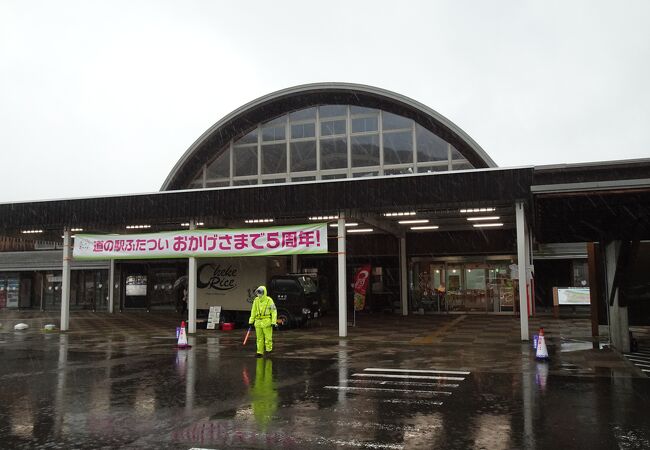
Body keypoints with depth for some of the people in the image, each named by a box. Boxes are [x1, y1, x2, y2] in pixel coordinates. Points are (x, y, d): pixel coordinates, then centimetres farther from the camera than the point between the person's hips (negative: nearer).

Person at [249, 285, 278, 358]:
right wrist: (251, 321, 11)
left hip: (267, 322, -5)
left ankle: (269, 350, 14)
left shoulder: (269, 300, -7)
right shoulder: (256, 300, 7)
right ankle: (260, 352, 14)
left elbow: (274, 312, -6)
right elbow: (253, 311, 14)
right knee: (259, 338, 8)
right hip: (258, 322, 5)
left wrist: (274, 322, -11)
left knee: (268, 337, -2)